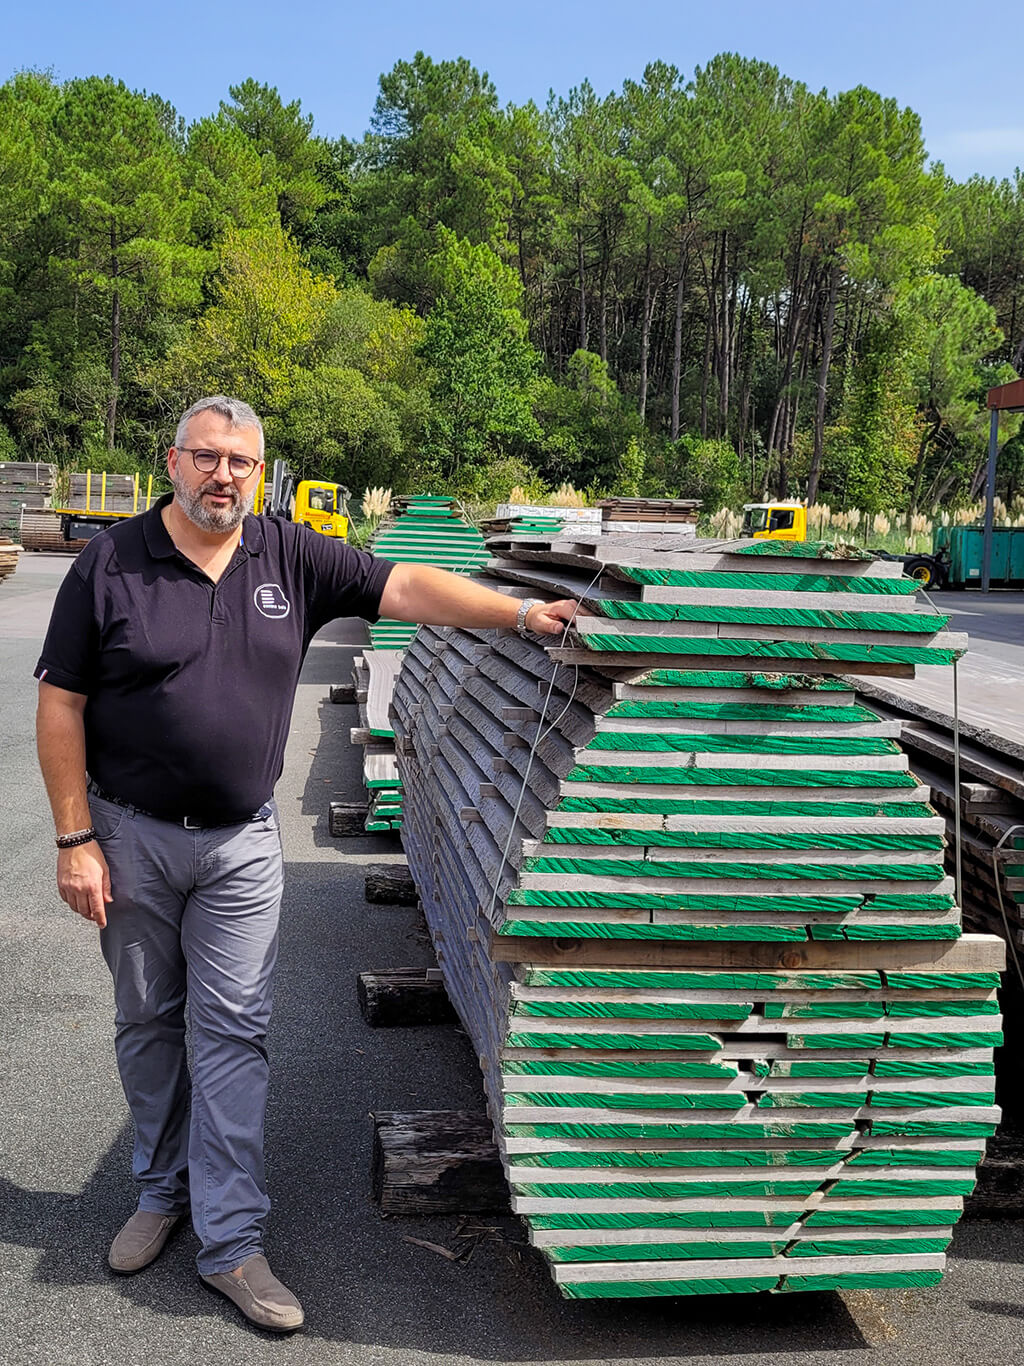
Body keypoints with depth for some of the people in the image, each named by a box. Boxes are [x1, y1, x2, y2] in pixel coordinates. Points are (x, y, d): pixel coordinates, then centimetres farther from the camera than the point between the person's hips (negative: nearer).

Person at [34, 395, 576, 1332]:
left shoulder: (291, 558, -2)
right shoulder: (110, 564, -7)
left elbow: (405, 588, -6)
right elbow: (62, 704, -6)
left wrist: (522, 614, -18)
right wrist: (75, 839, -10)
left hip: (241, 841, 1)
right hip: (131, 835, 0)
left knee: (235, 1032, 2)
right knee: (147, 1023, 14)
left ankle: (231, 1240, 11)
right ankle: (162, 1190, 36)